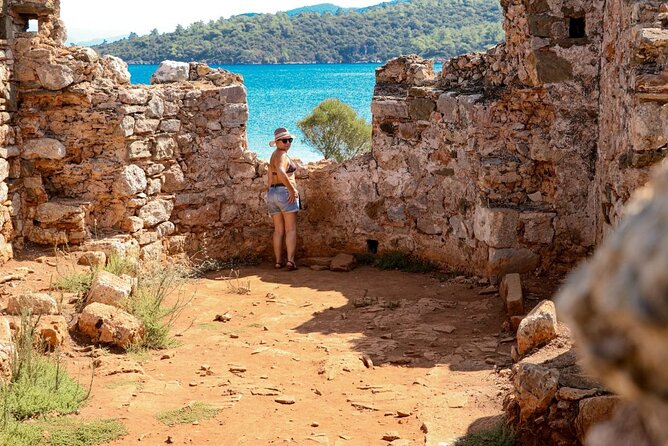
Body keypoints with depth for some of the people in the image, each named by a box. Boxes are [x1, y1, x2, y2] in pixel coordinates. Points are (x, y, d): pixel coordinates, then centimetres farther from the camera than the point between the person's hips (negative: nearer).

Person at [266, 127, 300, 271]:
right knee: (291, 229, -7)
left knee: (278, 230, 9)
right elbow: (281, 172, -28)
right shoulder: (282, 154, -9)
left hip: (272, 193, 8)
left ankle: (278, 261, 6)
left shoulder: (273, 156, 19)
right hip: (285, 193, -8)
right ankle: (290, 261, -15)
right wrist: (292, 189, -21)